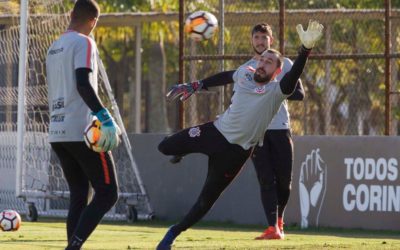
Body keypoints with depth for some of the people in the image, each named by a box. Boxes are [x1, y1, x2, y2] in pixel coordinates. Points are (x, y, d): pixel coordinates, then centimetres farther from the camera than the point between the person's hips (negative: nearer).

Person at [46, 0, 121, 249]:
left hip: (57, 133, 8)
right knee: (108, 193, -5)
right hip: (82, 132, -8)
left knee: (79, 195, 12)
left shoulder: (54, 48, 18)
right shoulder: (84, 43, -7)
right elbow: (83, 84, -21)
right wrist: (106, 118, -25)